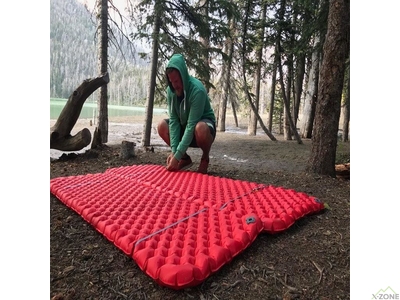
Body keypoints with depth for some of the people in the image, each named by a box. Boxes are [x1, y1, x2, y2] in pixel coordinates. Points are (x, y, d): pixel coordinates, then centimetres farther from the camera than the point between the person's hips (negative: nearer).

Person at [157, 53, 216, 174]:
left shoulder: (197, 90, -30)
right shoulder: (171, 90, -12)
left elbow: (192, 125, -33)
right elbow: (173, 120, -16)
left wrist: (177, 156, -34)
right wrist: (173, 150, -27)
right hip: (184, 125, 6)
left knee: (200, 128, -40)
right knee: (162, 126, -16)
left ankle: (205, 158, -8)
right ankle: (185, 158, 0)